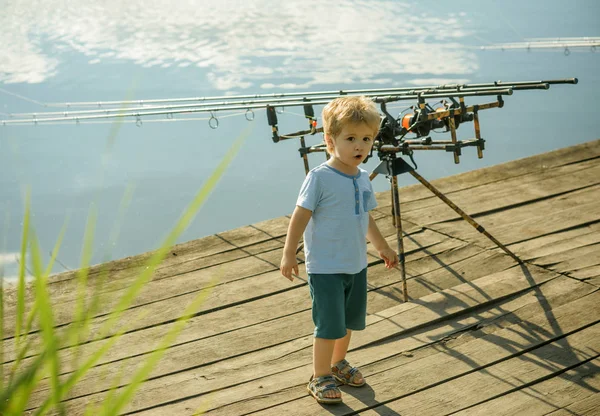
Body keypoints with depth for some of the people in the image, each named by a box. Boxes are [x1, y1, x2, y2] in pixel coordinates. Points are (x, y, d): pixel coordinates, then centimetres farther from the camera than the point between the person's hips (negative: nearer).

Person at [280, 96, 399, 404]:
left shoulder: (363, 178, 5)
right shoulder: (320, 177, -18)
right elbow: (300, 216, -16)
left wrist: (382, 248, 25)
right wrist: (289, 254, -17)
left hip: (356, 265, 7)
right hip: (325, 267, -7)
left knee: (349, 321, 20)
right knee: (329, 325, -2)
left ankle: (338, 363, 40)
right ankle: (319, 378, 14)